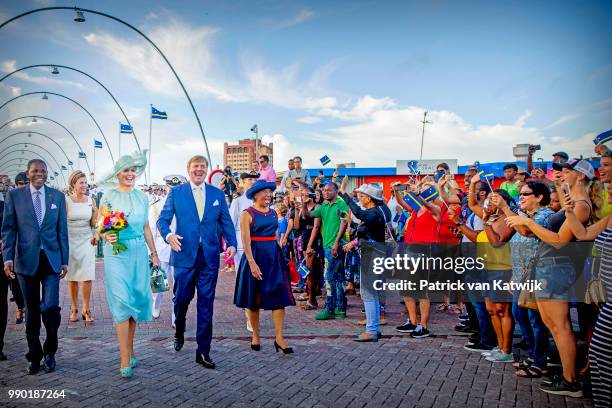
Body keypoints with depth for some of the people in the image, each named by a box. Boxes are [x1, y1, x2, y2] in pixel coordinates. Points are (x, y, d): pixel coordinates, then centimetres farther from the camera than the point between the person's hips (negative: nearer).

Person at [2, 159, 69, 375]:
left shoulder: (57, 196, 6)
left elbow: (62, 230, 7)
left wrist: (64, 260, 4)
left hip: (51, 260, 0)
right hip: (26, 260, 0)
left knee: (51, 307, -8)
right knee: (31, 311, 9)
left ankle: (50, 351, 14)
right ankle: (34, 356, 23)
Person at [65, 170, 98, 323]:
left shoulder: (91, 201, 4)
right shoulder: (66, 200, -4)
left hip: (87, 241, 2)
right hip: (70, 241, -1)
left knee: (88, 277, -5)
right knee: (72, 277, 6)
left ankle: (86, 309, 6)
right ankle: (74, 309, 20)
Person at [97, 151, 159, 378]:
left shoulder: (142, 197, 10)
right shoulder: (109, 196, 0)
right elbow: (100, 226, 0)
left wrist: (154, 253, 13)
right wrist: (107, 236, -21)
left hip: (138, 252, 4)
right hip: (116, 252, -4)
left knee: (136, 300, 6)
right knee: (122, 301, -7)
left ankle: (129, 349, 21)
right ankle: (125, 360, -3)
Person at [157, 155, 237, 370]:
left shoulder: (217, 194, 9)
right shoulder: (176, 192, 4)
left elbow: (226, 222, 9)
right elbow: (162, 219, 3)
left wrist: (232, 243, -7)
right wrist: (168, 235, -18)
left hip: (210, 257, 1)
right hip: (185, 255, -1)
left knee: (206, 304, 4)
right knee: (181, 299, 8)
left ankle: (203, 351, 13)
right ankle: (179, 333, 41)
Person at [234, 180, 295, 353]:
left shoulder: (273, 213, 11)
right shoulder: (247, 214, -6)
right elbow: (246, 241, -13)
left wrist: (279, 256, 14)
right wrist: (252, 263, -20)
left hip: (274, 256, 5)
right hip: (255, 256, -5)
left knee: (279, 296, -3)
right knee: (254, 298, 6)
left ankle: (279, 338, -1)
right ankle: (255, 335, 21)